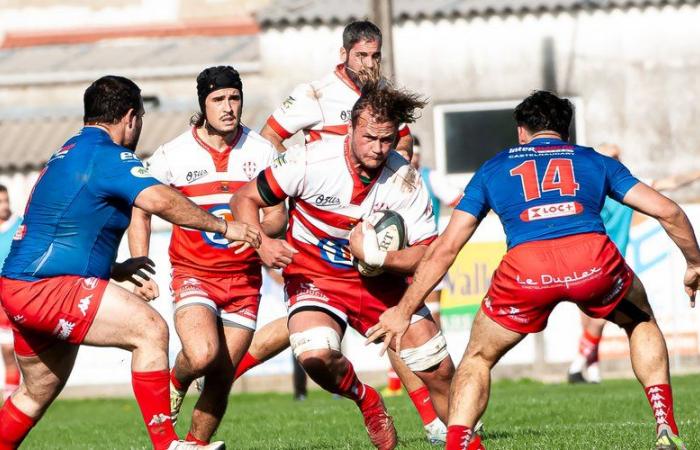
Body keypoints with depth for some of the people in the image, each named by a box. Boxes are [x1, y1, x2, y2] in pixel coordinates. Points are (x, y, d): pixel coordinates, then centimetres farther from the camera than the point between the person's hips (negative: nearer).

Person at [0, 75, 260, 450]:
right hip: (49, 287, -10)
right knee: (150, 329, -16)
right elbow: (160, 200, -28)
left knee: (38, 393, 21)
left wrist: (112, 269, 31)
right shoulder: (108, 155, -12)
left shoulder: (68, 153, 20)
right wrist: (223, 226, -19)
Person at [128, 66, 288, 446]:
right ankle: (176, 382, 7)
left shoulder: (261, 151, -1)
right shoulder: (173, 154, -6)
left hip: (244, 278, 2)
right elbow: (140, 211, 4)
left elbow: (277, 216, 2)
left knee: (222, 378, 1)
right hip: (193, 273, -2)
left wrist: (254, 230, -21)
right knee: (202, 354, -27)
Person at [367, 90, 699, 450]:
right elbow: (668, 211, 25)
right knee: (641, 321, 32)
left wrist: (403, 312, 32)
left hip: (525, 268, 0)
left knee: (478, 359, 23)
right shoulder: (595, 161, 30)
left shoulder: (493, 168, 30)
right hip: (594, 259, 0)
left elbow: (444, 249, 26)